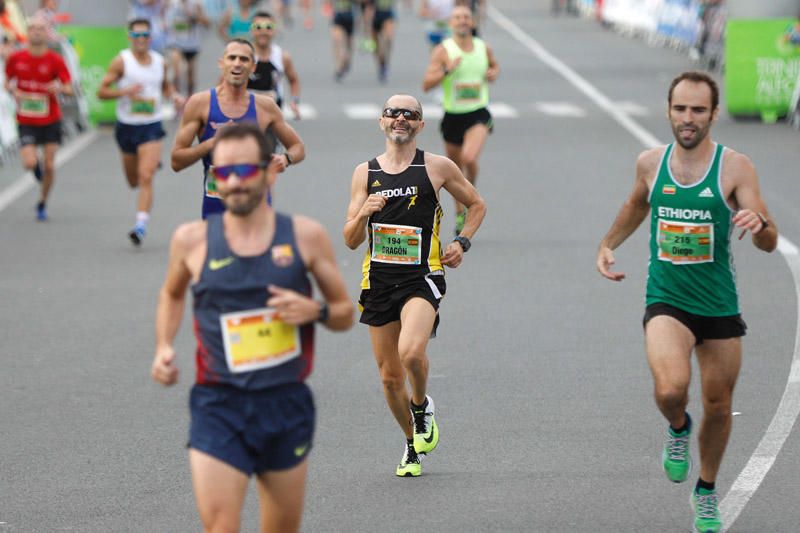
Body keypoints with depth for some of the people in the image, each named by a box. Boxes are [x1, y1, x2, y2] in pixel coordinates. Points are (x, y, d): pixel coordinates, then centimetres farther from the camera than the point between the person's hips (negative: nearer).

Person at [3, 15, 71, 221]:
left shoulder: (55, 60, -8)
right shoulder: (16, 58, -3)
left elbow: (69, 88, -10)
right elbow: (8, 81, 12)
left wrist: (59, 88, -32)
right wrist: (12, 90, -10)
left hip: (50, 120, 0)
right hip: (26, 121, 0)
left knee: (49, 165, -1)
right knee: (29, 163, -16)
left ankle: (42, 204, 21)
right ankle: (37, 166, 23)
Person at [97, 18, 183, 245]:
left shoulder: (160, 62, 3)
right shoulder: (121, 61, -7)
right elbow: (101, 91, -8)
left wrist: (174, 96, 2)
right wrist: (125, 91, -24)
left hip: (151, 126, 0)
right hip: (126, 126, 0)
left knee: (145, 177, -16)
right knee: (133, 181, 16)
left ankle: (141, 225, -20)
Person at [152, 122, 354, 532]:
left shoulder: (305, 236, 0)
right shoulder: (193, 240, 0)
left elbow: (345, 313, 10)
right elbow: (172, 294, 21)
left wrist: (315, 310, -11)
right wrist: (164, 347, 6)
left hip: (287, 405, 2)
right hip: (219, 406, -2)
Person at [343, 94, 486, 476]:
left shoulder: (437, 167, 1)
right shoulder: (365, 173, 7)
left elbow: (477, 204, 17)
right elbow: (351, 241, 7)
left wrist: (461, 242, 2)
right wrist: (364, 213, -13)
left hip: (422, 277, -3)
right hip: (379, 280, 3)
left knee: (411, 353, -28)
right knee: (390, 376, 6)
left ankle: (422, 407, 5)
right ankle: (412, 444, 30)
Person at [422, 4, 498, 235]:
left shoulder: (483, 48, 2)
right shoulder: (443, 51, -8)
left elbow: (494, 65, 25)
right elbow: (426, 84, -14)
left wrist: (494, 73, 2)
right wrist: (447, 70, -28)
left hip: (478, 114, 0)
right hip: (452, 116, 0)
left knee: (469, 158, -25)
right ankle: (460, 212, 34)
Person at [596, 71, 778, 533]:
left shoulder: (735, 167, -10)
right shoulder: (650, 163, 0)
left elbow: (769, 243, -15)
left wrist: (759, 223, -36)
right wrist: (608, 245, 13)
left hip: (720, 305, 0)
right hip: (667, 301, 0)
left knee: (719, 405, 11)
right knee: (671, 388, -26)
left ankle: (707, 491, 37)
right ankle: (678, 428, 11)